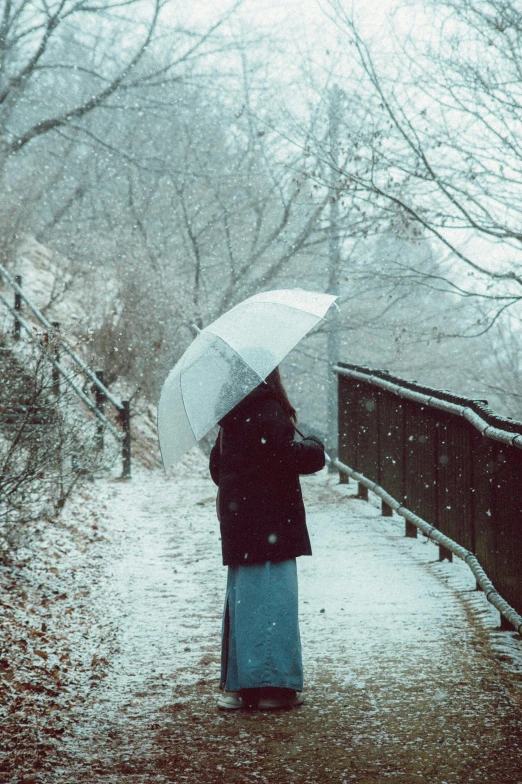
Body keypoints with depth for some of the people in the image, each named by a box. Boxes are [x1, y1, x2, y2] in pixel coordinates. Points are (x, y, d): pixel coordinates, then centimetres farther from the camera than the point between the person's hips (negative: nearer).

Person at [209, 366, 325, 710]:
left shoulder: (231, 416, 12)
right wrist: (315, 448, -1)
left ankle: (236, 684, 15)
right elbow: (287, 456, -20)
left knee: (241, 598, 13)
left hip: (237, 521, 8)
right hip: (270, 522, -8)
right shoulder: (269, 412, -13)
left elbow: (217, 467, 18)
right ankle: (273, 684, -3)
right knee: (272, 598, -4)